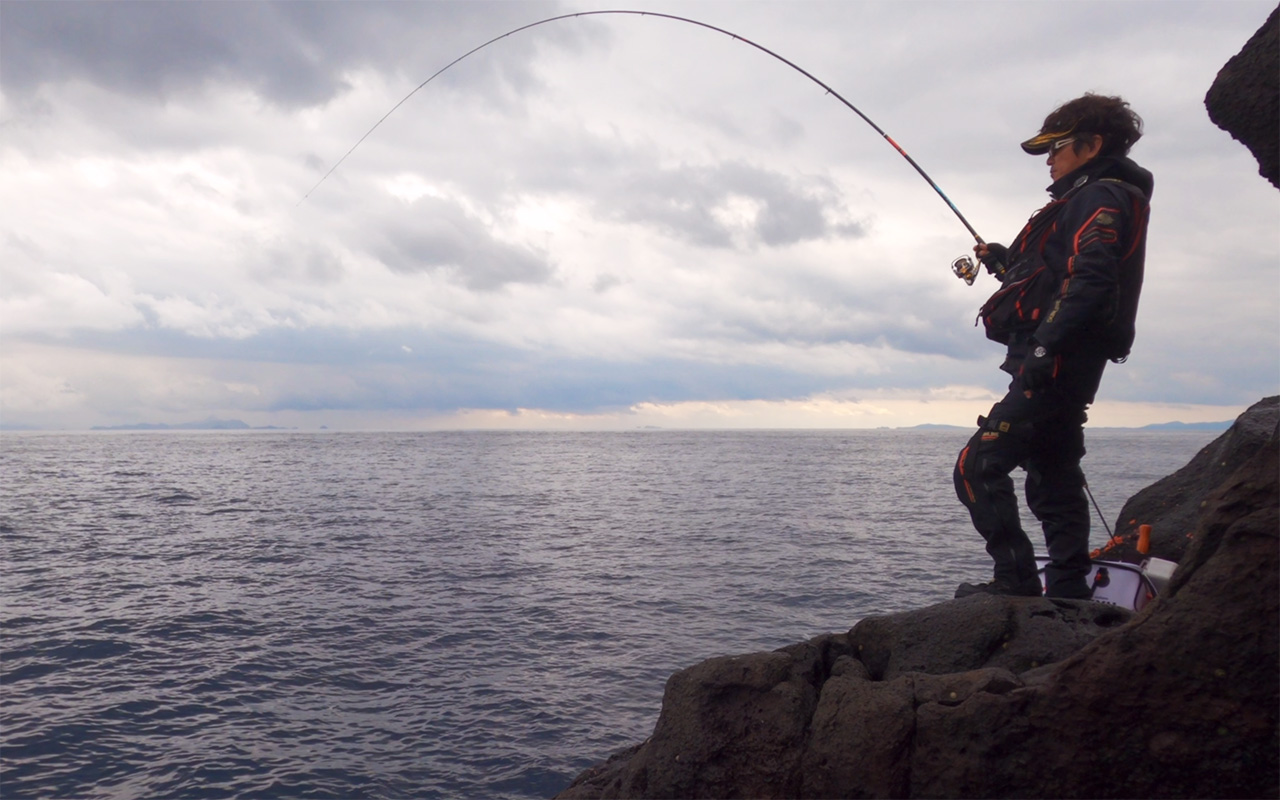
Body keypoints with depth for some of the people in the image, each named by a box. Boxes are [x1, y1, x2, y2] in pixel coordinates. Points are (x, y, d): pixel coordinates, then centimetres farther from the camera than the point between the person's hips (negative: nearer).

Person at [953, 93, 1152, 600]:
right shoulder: (1088, 201, 25)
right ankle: (1069, 590, 17)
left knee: (978, 467, -14)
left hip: (1053, 367, -11)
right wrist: (1007, 264, 18)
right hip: (1060, 369, 11)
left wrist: (1045, 347, -27)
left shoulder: (1102, 197, -7)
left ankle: (1016, 581, -10)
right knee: (1054, 477, 13)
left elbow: (1092, 279, -23)